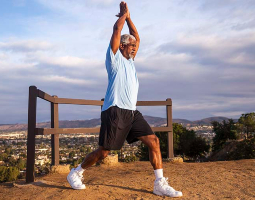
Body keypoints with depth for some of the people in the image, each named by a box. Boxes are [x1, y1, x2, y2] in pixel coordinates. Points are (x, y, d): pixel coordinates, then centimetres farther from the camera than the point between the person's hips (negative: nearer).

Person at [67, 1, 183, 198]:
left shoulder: (130, 61, 22)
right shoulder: (115, 58, 1)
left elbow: (137, 38, 28)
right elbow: (117, 30, -6)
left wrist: (129, 17, 26)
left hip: (132, 112, 8)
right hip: (115, 111, -7)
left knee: (154, 141, -5)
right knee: (104, 151, -1)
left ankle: (160, 184, -1)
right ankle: (76, 173, 21)